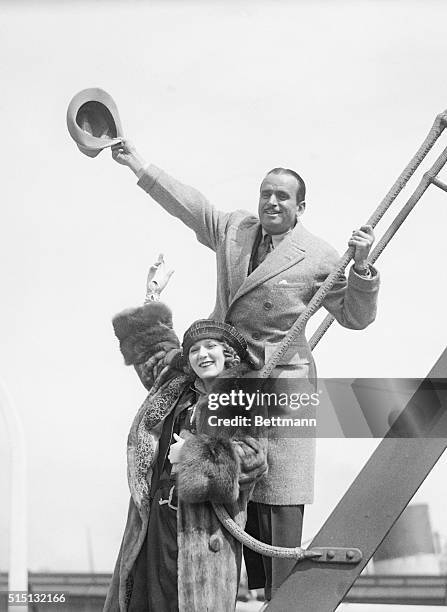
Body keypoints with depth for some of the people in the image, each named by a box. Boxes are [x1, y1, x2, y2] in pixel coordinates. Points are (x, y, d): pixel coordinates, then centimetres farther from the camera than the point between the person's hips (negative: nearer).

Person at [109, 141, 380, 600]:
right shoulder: (233, 228, 12)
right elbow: (187, 203, 20)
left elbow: (355, 317, 3)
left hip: (280, 382, -4)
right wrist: (138, 164, 20)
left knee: (280, 500, -8)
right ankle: (255, 591, 14)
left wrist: (361, 267, -12)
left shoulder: (319, 257, 0)